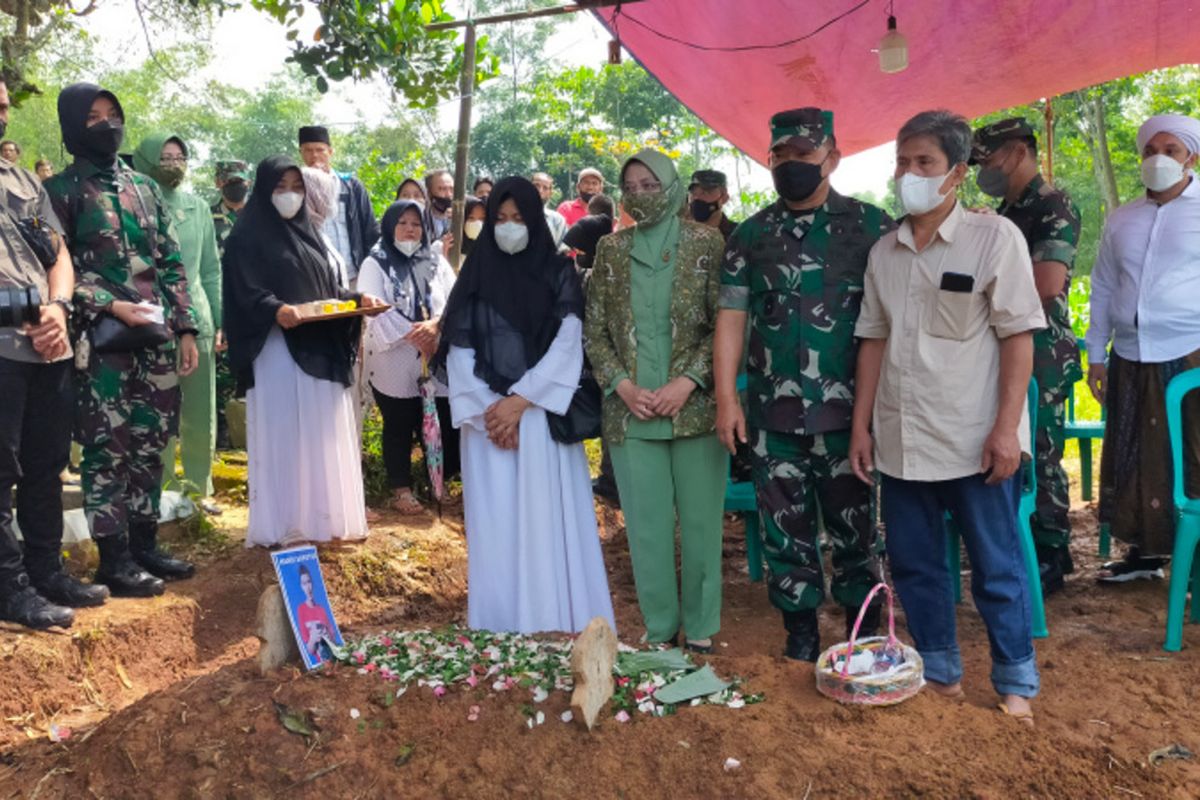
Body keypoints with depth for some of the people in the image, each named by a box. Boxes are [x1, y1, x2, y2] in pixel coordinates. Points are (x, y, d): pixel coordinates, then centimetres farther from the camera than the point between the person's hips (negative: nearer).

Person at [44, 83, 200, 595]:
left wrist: (185, 328, 8)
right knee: (108, 450, 0)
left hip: (157, 340, 5)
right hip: (102, 342, -5)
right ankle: (114, 558, 9)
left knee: (150, 446, 10)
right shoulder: (61, 190, -1)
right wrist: (112, 306, -18)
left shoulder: (144, 187, 15)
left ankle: (144, 544, 21)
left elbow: (172, 263, 14)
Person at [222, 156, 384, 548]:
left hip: (320, 347, 7)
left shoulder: (307, 232, 18)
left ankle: (322, 517, 18)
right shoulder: (247, 237, -3)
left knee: (323, 432, 8)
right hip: (277, 349, -6)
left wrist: (357, 298, 1)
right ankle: (281, 525, 6)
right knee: (282, 433, -3)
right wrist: (276, 310, -30)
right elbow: (247, 294, -12)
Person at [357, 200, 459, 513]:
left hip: (437, 358, 3)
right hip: (394, 361, -3)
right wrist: (415, 336, -18)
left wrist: (435, 325, -18)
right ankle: (401, 489, 16)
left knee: (444, 422, 2)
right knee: (399, 426, 5)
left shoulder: (436, 262, 13)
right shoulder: (375, 264, 2)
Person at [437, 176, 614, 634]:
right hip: (488, 418, 1)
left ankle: (554, 626, 7)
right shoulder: (475, 275, 9)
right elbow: (458, 353, 2)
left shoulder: (558, 274, 5)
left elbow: (567, 348, -5)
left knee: (547, 521, -1)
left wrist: (519, 401, -13)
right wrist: (488, 410, -10)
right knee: (496, 525, 3)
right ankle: (499, 630, 11)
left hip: (543, 417, -1)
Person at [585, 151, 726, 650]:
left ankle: (699, 626, 21)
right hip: (631, 411, 2)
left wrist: (687, 382, -12)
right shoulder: (610, 250, 9)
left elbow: (725, 324, -2)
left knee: (700, 519, 5)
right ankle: (658, 626, 22)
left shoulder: (705, 243, 2)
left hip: (695, 406, -2)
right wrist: (622, 385, -6)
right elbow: (595, 330, 8)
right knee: (646, 523, 7)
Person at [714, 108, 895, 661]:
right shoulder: (751, 235, 8)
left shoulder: (870, 226, 2)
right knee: (785, 526, 9)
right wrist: (726, 397, -2)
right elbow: (732, 318, 6)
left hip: (847, 410, -2)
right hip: (772, 413, 2)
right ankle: (800, 630, 24)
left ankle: (864, 631, 24)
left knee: (854, 524, 8)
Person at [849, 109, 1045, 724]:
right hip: (900, 442, 5)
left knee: (997, 569, 6)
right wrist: (861, 424, 7)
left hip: (973, 441, -5)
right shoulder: (884, 251, 9)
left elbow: (1018, 337, -7)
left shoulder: (995, 237, -4)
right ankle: (940, 673, 30)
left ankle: (1015, 684, 23)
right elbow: (873, 340, 11)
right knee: (914, 564, 13)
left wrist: (1007, 426, -13)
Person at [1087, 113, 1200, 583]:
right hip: (1131, 360, 5)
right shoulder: (1120, 220, 14)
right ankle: (1145, 551, 23)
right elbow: (1102, 289, 17)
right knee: (1134, 460, 10)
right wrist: (1096, 356, 13)